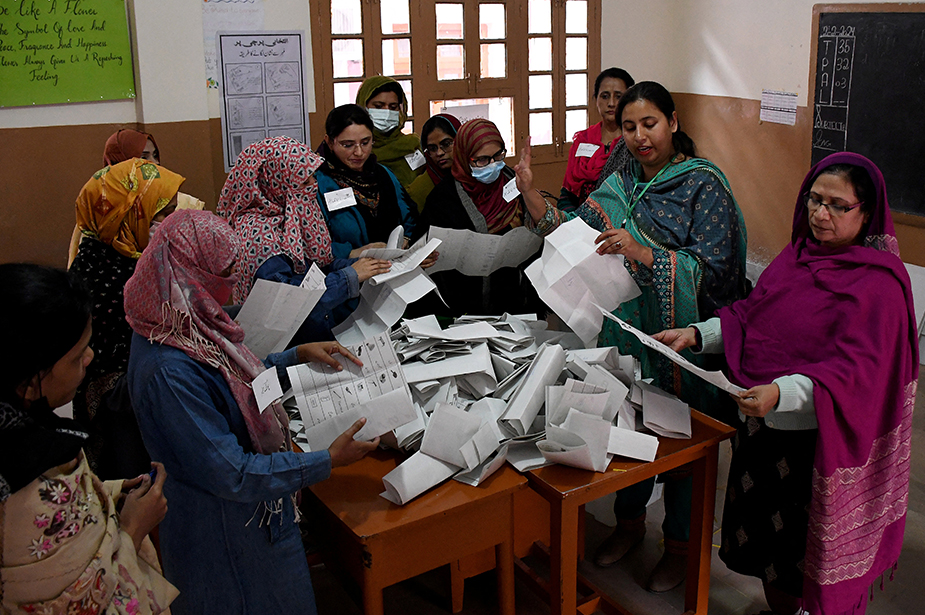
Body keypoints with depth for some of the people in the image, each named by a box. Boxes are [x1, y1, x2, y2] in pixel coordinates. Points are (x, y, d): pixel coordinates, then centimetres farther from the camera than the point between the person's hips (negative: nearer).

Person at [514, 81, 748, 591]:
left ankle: (680, 543, 32)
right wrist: (531, 193, -7)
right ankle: (630, 521, 41)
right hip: (623, 334, 5)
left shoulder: (703, 185, -10)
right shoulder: (618, 185, 7)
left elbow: (710, 269, -20)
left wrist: (641, 253, -32)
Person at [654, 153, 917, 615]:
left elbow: (855, 368, -26)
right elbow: (751, 315, 10)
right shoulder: (799, 254, 6)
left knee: (807, 552, 8)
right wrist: (697, 334, -6)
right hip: (764, 423, 7)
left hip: (815, 441, -7)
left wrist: (781, 393, -41)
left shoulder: (878, 283, -17)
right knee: (766, 532, 23)